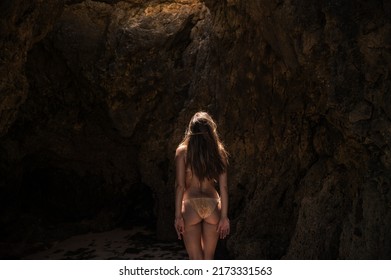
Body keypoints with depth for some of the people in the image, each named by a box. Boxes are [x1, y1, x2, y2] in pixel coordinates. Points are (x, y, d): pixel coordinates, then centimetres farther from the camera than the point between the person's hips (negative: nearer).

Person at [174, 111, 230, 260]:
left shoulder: (182, 150, -2)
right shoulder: (219, 151, 3)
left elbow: (180, 185, -7)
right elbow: (223, 187, 0)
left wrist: (178, 215, -4)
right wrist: (224, 216, 5)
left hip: (191, 205, -2)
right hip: (212, 205, 3)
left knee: (195, 258, 5)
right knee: (208, 258, 16)